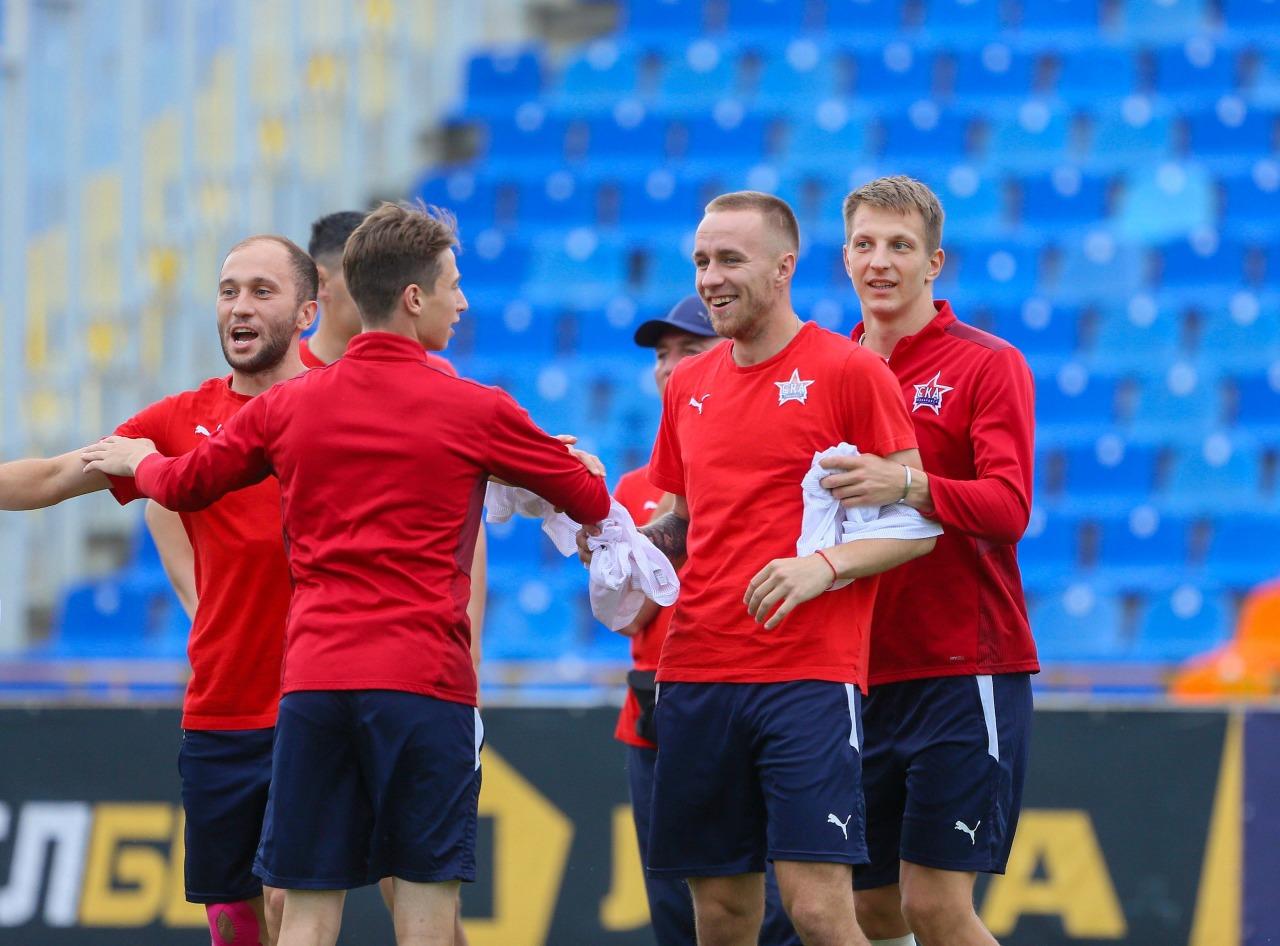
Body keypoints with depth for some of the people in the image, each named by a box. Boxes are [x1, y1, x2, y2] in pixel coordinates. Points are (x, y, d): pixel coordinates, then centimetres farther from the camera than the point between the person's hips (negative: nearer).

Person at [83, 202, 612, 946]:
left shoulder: (288, 406, 8)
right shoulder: (475, 410, -1)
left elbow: (184, 486, 21)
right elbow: (591, 502, 9)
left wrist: (139, 461, 45)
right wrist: (586, 467, 34)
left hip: (312, 681, 4)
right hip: (423, 682, -4)